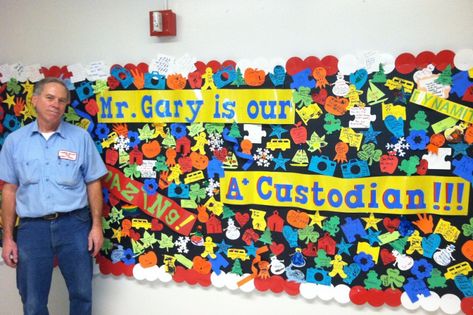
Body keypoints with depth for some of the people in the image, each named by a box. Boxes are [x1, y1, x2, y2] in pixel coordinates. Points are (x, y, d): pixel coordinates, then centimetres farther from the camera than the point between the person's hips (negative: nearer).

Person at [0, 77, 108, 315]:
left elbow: (93, 184, 3)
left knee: (82, 294, 11)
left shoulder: (81, 137, 1)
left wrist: (97, 225, -3)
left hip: (74, 224, -1)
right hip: (32, 227, 1)